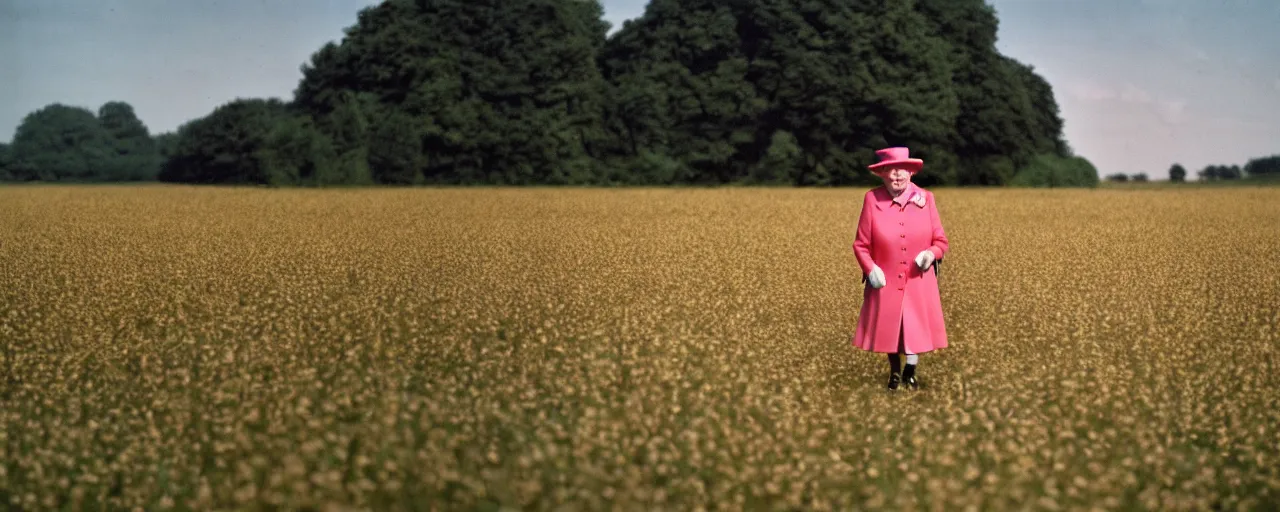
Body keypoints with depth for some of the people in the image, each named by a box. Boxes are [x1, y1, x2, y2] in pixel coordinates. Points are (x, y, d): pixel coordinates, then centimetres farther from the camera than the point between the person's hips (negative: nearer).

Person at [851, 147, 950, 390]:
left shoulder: (925, 198, -2)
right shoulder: (872, 199, -7)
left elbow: (941, 241, 2)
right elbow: (861, 244, -4)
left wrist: (931, 254, -20)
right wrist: (870, 269, -19)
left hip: (919, 282, 1)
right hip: (886, 280, 0)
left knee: (916, 328, 4)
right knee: (888, 329, 11)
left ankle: (910, 373, 26)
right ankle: (894, 372, 34)